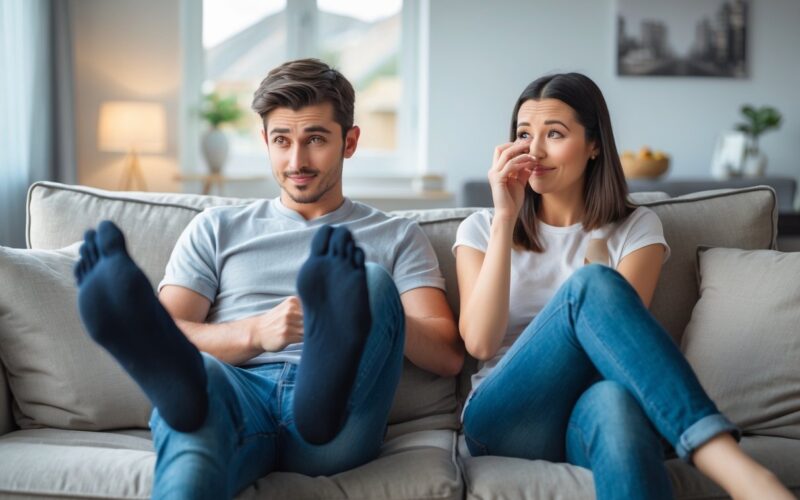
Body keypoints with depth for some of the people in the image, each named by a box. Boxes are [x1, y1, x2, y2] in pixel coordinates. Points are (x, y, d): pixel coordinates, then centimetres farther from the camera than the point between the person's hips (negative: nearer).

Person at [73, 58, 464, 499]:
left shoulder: (396, 237, 21)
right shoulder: (216, 229, 24)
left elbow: (448, 356, 9)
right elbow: (166, 336, 10)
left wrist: (366, 314, -12)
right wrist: (255, 333, -10)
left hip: (334, 430, 0)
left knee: (374, 283, -29)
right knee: (199, 372, -36)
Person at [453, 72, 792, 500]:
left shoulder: (637, 229, 13)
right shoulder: (480, 229, 15)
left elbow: (620, 339, -4)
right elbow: (480, 343, -5)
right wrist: (505, 219, -7)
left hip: (592, 418, 0)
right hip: (506, 421, 0)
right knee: (590, 284, -32)